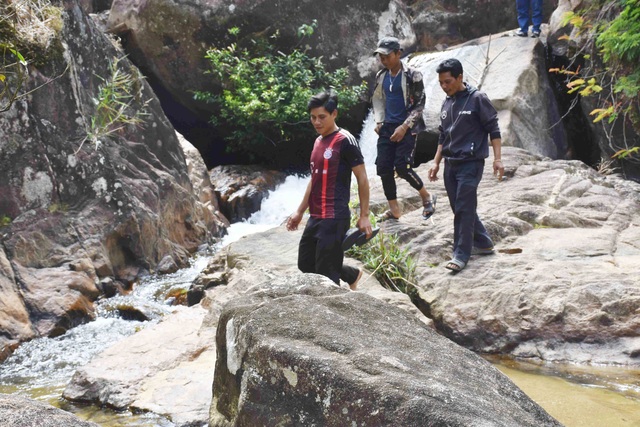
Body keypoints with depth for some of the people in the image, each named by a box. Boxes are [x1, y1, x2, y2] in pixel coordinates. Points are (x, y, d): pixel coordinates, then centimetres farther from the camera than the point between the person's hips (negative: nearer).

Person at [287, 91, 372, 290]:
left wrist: (364, 216, -12)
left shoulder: (345, 141, -11)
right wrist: (300, 211, 21)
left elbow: (362, 179, -10)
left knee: (326, 274, -5)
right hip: (316, 217, 9)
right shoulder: (318, 141, 14)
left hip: (334, 218, -9)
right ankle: (353, 274, 35)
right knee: (306, 265, 17)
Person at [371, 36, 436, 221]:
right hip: (387, 127, 6)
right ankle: (394, 210, 13)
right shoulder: (381, 76, 7)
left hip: (407, 128, -6)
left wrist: (404, 127, -16)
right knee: (383, 169, 0)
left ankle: (427, 197, 7)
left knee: (402, 167, -16)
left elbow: (419, 104, -10)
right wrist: (379, 121, 5)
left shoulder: (412, 75, -10)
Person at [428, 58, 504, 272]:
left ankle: (461, 255, -3)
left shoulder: (477, 99, -8)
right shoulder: (446, 104, 12)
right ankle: (483, 243, 25)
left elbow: (493, 130, -8)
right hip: (450, 164, 7)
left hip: (470, 163, -7)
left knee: (464, 209, -8)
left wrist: (497, 159, -15)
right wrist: (436, 163, 17)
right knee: (459, 208, 11)